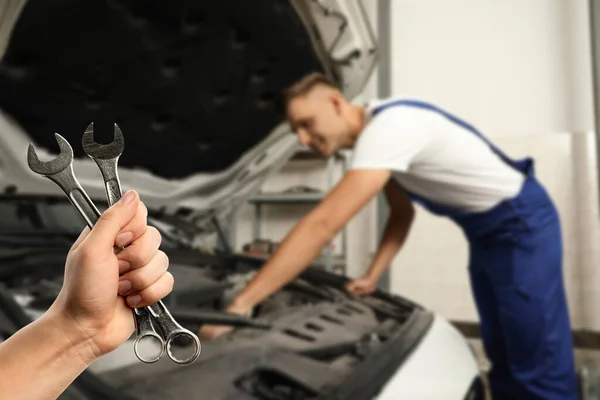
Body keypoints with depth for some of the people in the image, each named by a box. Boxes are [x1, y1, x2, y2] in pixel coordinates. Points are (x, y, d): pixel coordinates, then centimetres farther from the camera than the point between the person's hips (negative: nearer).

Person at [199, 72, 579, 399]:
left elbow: (322, 225, -39)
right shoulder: (376, 132, 1)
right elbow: (402, 213, 11)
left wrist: (239, 305, -36)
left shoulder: (388, 126, -31)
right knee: (505, 356, 15)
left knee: (538, 366, -3)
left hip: (522, 222, -9)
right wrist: (372, 277, 0)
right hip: (486, 230, 9)